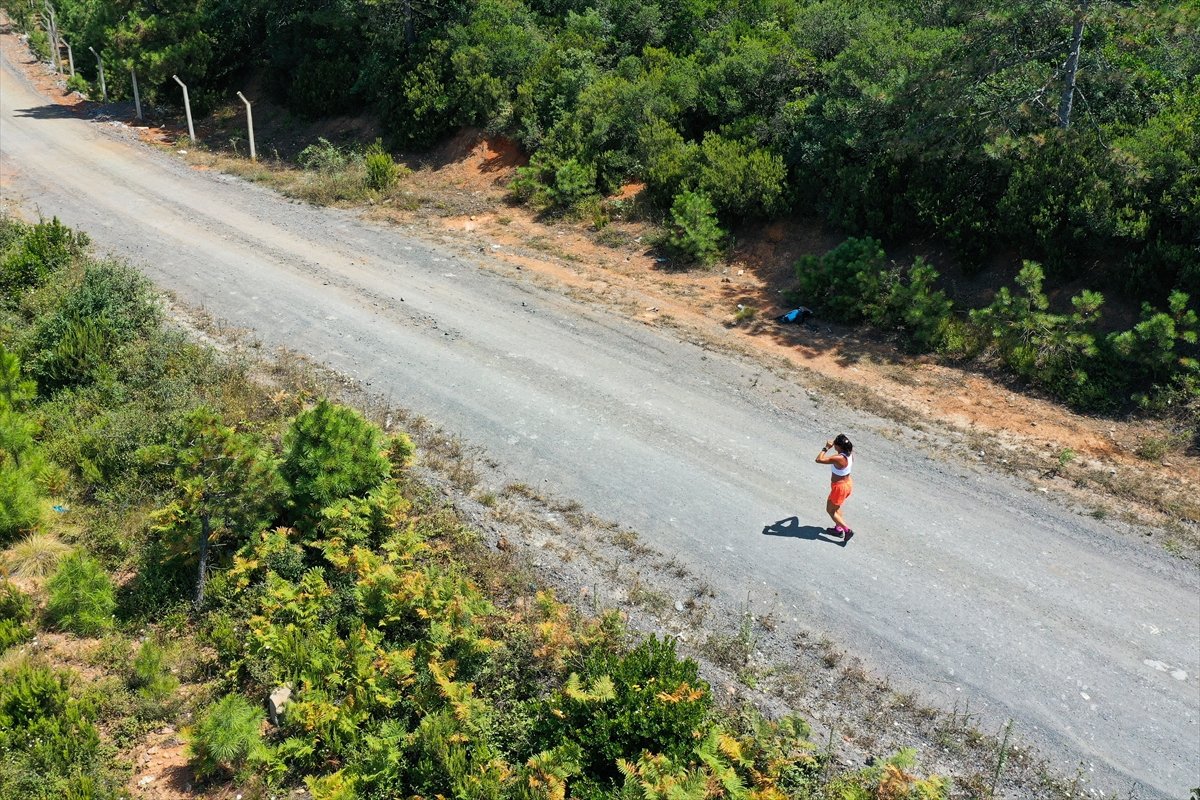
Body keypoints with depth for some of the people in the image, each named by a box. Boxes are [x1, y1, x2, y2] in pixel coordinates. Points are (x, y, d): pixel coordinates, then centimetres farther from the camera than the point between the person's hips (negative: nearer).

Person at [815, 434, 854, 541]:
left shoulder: (838, 458, -34)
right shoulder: (850, 453, -10)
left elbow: (819, 459, -32)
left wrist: (826, 448, -22)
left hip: (840, 487, -8)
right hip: (848, 483, 8)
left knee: (830, 510, 12)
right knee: (836, 507, 30)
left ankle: (847, 530, 8)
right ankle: (838, 528, 42)